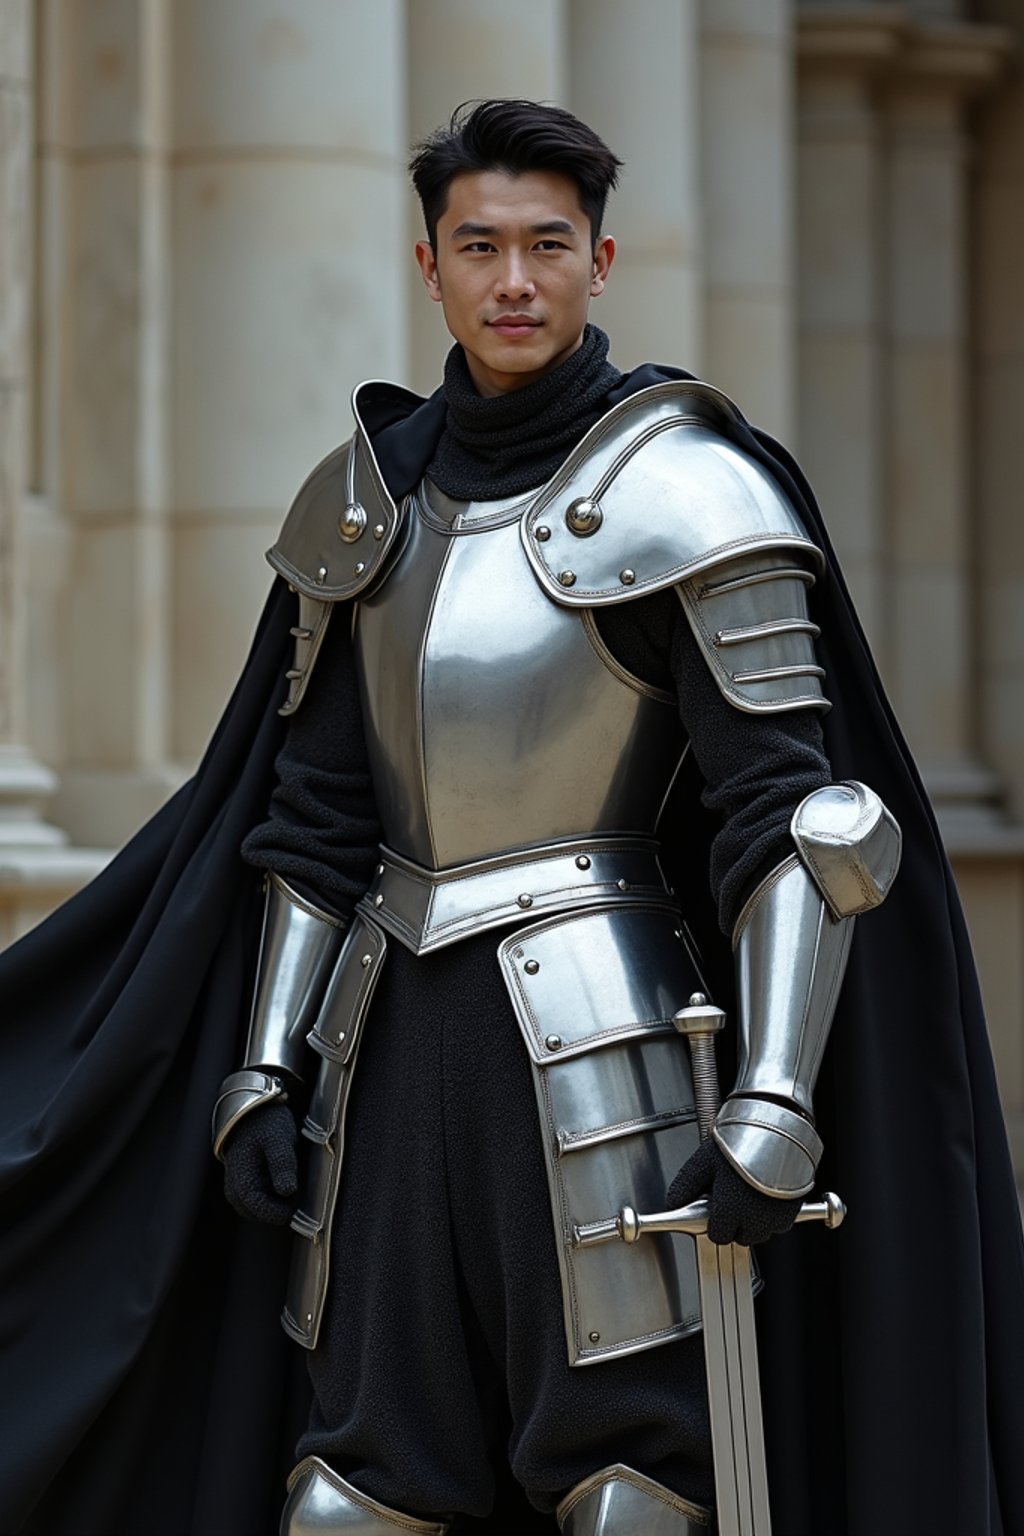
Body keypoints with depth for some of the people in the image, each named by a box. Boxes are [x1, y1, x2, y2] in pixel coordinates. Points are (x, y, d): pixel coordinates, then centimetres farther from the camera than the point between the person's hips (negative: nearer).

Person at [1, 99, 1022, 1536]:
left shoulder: (682, 489, -7)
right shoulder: (370, 497, 11)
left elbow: (790, 810, -12)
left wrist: (774, 1100, -21)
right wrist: (262, 1066, 8)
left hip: (593, 1030, -6)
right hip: (397, 1027, 6)